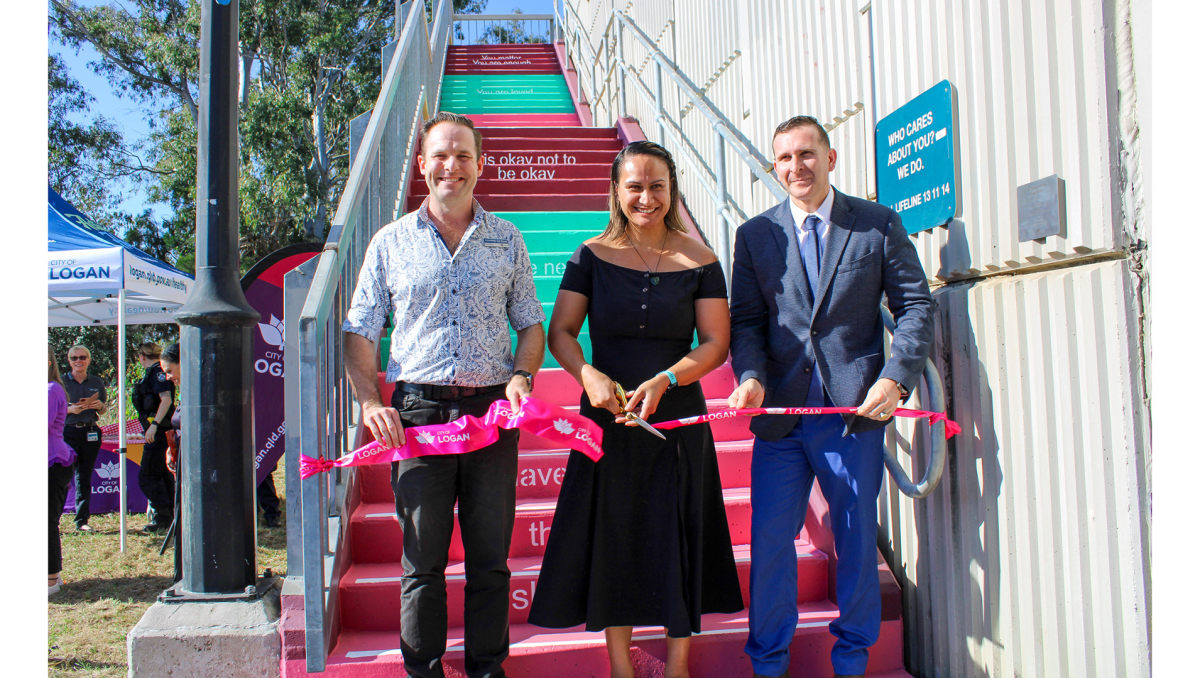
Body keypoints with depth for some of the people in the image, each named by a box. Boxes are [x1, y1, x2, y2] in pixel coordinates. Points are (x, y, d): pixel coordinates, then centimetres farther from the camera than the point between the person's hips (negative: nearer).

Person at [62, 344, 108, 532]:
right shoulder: (61, 382, 2)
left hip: (90, 433, 3)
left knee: (84, 478, 7)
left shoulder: (97, 383, 10)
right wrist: (70, 409, -15)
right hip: (66, 432, -3)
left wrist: (100, 406, -5)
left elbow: (104, 409, 18)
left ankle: (82, 520, 11)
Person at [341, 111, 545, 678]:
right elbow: (359, 332, 8)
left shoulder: (506, 239, 11)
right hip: (418, 413, -1)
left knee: (490, 559, 7)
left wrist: (521, 375, -5)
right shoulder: (391, 242, 8)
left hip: (492, 412, 1)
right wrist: (370, 402, -6)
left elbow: (530, 322, 14)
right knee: (422, 561, 5)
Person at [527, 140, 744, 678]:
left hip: (678, 417, 0)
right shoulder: (592, 256, 0)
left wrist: (663, 381, -18)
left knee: (677, 538, 7)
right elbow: (560, 332, 0)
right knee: (612, 536, 8)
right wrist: (588, 374, -19)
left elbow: (715, 343, -3)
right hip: (606, 416, 1)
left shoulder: (698, 261, -1)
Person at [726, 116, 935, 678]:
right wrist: (750, 377, -13)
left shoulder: (879, 224, 3)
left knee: (856, 542, 10)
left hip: (857, 407, -1)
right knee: (769, 542, 5)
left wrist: (896, 378, -11)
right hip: (780, 414, 1)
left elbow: (915, 306, 2)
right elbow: (746, 321, 6)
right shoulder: (755, 236, 8)